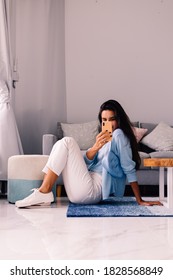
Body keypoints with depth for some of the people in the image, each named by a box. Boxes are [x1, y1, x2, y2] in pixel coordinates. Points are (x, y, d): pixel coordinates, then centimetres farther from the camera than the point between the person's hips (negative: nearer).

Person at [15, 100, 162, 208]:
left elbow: (129, 168, -8)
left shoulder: (119, 134, -3)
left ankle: (44, 192, -15)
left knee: (67, 142, -14)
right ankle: (43, 191, -3)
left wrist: (140, 200, -9)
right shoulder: (106, 138, 21)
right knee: (61, 145, 9)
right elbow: (86, 162, 7)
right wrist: (95, 147, -15)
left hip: (91, 191, -9)